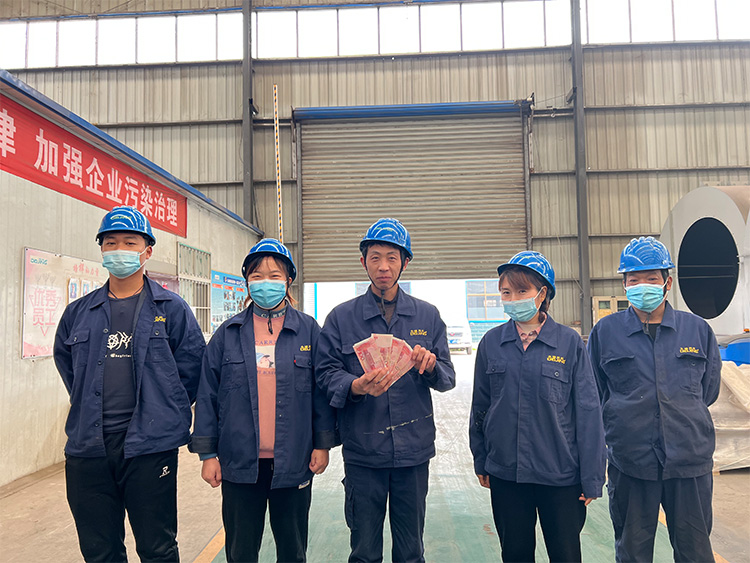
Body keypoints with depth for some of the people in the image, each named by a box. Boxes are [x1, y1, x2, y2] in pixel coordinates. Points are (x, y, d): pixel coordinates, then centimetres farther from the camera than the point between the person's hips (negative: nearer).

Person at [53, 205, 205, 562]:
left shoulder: (171, 309, -1)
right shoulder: (78, 313, 10)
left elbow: (192, 363, 1)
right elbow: (65, 361, 22)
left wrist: (164, 412, 2)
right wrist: (91, 408, 15)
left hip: (149, 446, -3)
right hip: (87, 447, 4)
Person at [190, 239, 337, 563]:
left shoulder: (308, 330, -1)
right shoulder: (228, 333, 2)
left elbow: (322, 389, 1)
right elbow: (207, 394, 3)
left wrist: (323, 444, -1)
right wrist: (207, 453, 1)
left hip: (293, 462, 0)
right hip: (240, 463, 1)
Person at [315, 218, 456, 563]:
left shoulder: (427, 316, 6)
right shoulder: (341, 317, 2)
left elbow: (448, 379, 5)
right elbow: (326, 373, -4)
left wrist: (431, 366, -17)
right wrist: (355, 387, -24)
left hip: (414, 448, 2)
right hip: (362, 450, -1)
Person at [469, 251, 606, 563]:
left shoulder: (569, 342, -6)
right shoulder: (492, 342, 0)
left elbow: (588, 411, -4)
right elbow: (480, 405, 8)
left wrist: (591, 478, -5)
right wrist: (480, 461, 10)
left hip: (560, 475, -2)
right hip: (505, 474, 2)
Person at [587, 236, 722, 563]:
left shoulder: (698, 330, 3)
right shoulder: (605, 332, -1)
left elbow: (708, 390, 14)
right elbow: (593, 396, 8)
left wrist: (682, 422, 12)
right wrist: (626, 424, 7)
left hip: (690, 461, 1)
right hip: (630, 463, 0)